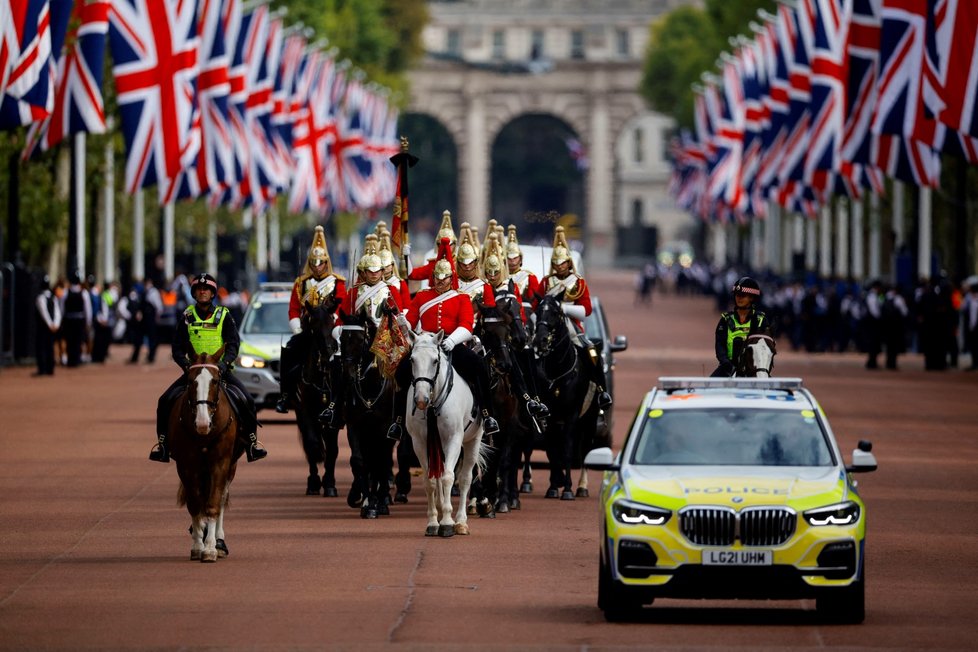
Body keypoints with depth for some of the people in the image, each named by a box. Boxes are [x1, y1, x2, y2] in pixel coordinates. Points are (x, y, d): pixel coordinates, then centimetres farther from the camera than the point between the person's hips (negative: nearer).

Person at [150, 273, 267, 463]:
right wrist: (186, 365, -15)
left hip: (220, 370, -1)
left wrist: (225, 363, -21)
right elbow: (177, 348, 4)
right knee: (165, 401, -15)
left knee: (245, 401, -21)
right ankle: (163, 442, -2)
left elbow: (233, 344, -3)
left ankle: (251, 441, -6)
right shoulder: (187, 317, 6)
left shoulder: (224, 316, 4)